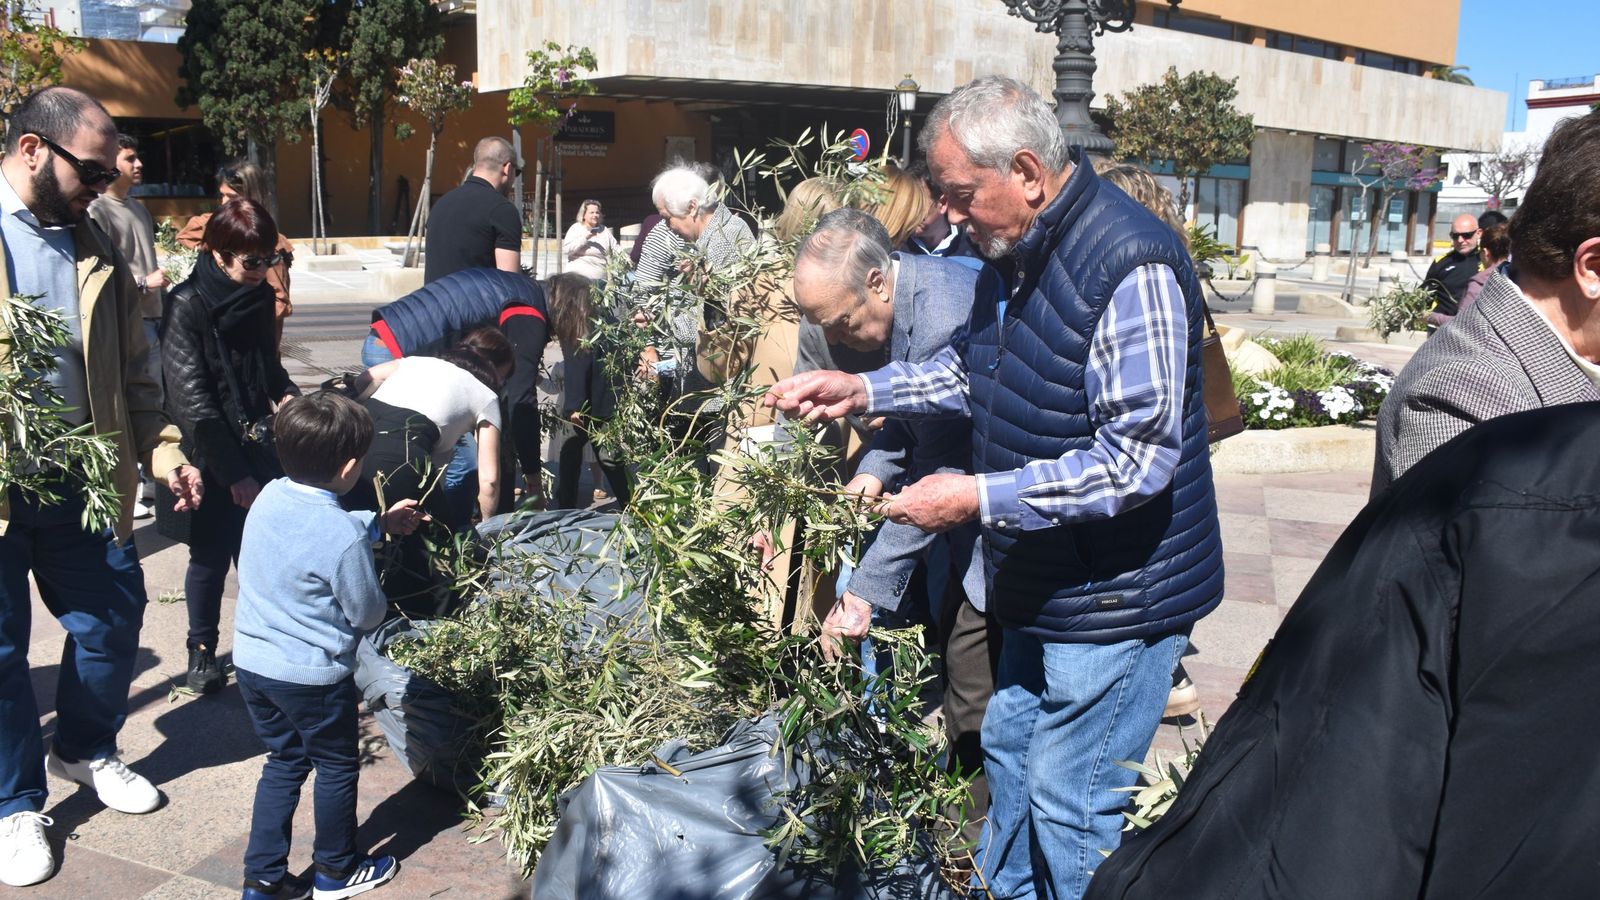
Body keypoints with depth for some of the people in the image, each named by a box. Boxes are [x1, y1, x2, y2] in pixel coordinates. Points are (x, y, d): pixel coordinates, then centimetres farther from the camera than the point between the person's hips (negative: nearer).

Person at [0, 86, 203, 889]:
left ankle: (85, 750, 38)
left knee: (113, 619, 12)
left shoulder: (94, 250, 11)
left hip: (81, 477, 5)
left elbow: (131, 369, 15)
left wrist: (161, 450, 4)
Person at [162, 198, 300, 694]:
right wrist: (233, 474, -18)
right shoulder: (186, 306, -14)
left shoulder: (258, 296, 4)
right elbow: (191, 400, -17)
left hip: (257, 445, 5)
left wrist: (287, 392, -3)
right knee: (212, 555, 7)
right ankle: (202, 648, 26)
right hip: (211, 458, -4)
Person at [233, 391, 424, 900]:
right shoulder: (345, 538, -28)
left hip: (251, 661, 7)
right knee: (337, 767, 16)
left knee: (284, 762, 23)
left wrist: (381, 523, 22)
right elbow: (367, 615, -14)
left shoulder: (269, 498, -5)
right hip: (311, 676, -7)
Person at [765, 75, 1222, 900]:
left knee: (1070, 811, 1)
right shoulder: (1014, 254, 5)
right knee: (1008, 754, 24)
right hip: (1043, 584, 10)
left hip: (1115, 597, -9)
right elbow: (973, 370, 20)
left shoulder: (1130, 268, -26)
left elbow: (1136, 461, -28)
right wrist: (863, 390, 7)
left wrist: (979, 497, -26)